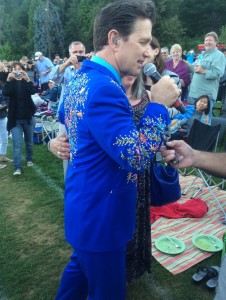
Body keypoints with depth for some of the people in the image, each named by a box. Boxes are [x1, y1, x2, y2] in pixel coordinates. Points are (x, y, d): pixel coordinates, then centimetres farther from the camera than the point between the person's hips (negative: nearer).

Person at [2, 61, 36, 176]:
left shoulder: (26, 82, 3)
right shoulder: (10, 82, 2)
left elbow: (32, 92, -18)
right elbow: (5, 93, -18)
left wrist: (28, 80, -33)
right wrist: (8, 80, -31)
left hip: (28, 117, 1)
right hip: (15, 118, -1)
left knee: (29, 141, 15)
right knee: (17, 143, -9)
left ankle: (29, 159, 36)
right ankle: (17, 168, -11)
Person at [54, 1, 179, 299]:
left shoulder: (81, 78, 5)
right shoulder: (104, 89, -28)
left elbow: (64, 117, 23)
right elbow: (136, 158, -30)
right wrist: (158, 106, -22)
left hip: (85, 209, 10)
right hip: (99, 217, -10)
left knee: (80, 267, 31)